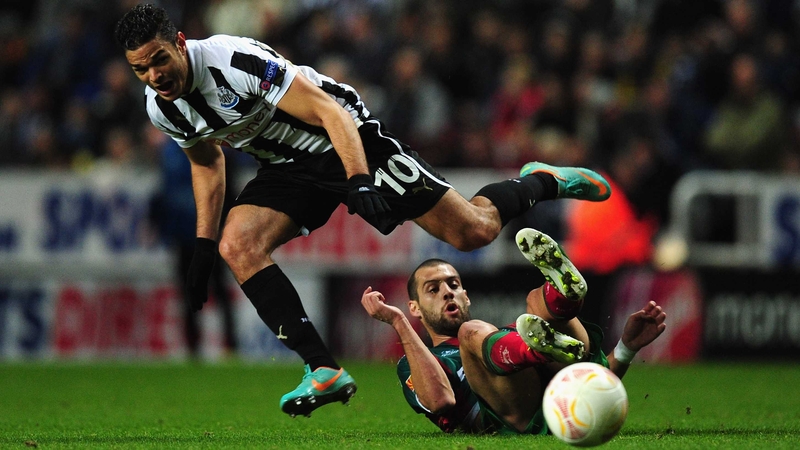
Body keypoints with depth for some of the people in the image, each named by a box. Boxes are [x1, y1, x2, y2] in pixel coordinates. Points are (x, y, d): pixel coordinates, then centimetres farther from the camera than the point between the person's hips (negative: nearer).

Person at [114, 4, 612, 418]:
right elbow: (207, 162, 14)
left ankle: (541, 182, 27)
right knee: (236, 245, -19)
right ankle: (325, 371, -17)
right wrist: (204, 245, 10)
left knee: (473, 231, -8)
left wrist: (360, 184, -39)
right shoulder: (163, 108, -7)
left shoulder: (233, 60, -31)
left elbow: (328, 110, -29)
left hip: (346, 138, -7)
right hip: (290, 165, 7)